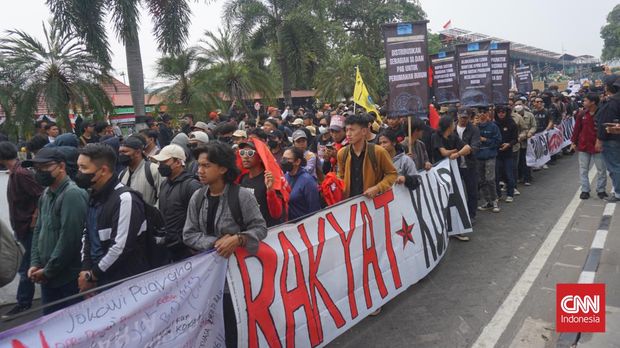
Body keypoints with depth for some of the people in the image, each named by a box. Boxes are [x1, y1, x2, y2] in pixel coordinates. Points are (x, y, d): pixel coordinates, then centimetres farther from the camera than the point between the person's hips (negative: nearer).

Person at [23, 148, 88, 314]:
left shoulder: (72, 194, -18)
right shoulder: (46, 195, 10)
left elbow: (69, 238, -22)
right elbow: (38, 230, 16)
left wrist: (48, 271, -14)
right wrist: (35, 263, 4)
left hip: (68, 279, -8)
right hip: (47, 277, 8)